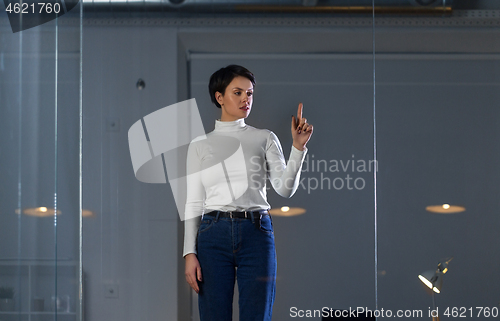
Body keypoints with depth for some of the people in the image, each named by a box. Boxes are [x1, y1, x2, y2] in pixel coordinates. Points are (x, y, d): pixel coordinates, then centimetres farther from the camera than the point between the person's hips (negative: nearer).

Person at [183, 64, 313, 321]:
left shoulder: (264, 139, 9)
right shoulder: (200, 145, 10)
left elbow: (285, 189, -3)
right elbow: (194, 203, 7)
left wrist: (298, 147, -15)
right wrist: (189, 254, -1)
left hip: (256, 234, 0)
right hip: (214, 235, 0)